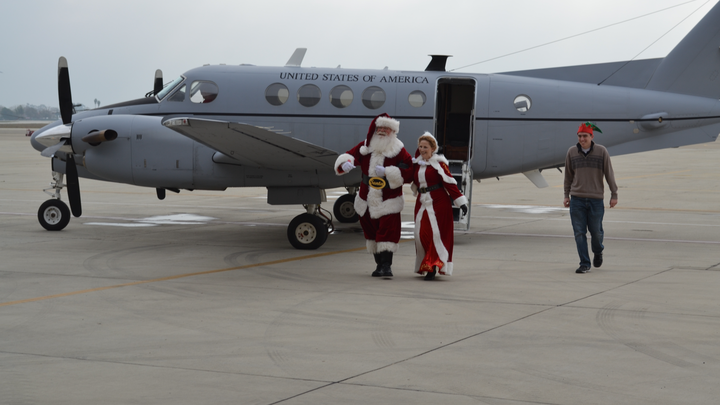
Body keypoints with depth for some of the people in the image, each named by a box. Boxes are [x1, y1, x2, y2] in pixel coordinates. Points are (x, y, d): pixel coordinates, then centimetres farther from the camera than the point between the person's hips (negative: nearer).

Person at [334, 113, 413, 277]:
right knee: (371, 232, 12)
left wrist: (387, 172, -22)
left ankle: (386, 265, -12)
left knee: (387, 232, -13)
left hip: (389, 202, -5)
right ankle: (379, 264, 24)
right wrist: (345, 163, -20)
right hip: (367, 201, 5)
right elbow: (350, 155, 5)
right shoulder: (365, 147, 5)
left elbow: (408, 173, -14)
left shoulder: (398, 151, -7)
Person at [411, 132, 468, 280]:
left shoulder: (438, 163, -6)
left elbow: (450, 183, -8)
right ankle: (426, 264, 15)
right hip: (422, 202, 6)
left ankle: (433, 266, -8)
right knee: (421, 234, 3)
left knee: (436, 234, -10)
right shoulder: (417, 163, 12)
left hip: (439, 202, -6)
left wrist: (461, 201, -12)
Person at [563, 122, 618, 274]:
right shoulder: (572, 152, 3)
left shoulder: (601, 151, -2)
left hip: (596, 199, -1)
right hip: (577, 199, 1)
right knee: (579, 233, -2)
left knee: (596, 231, 3)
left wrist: (614, 194, 0)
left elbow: (609, 174, 1)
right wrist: (567, 195, 11)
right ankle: (584, 264, 4)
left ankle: (598, 252, 34)